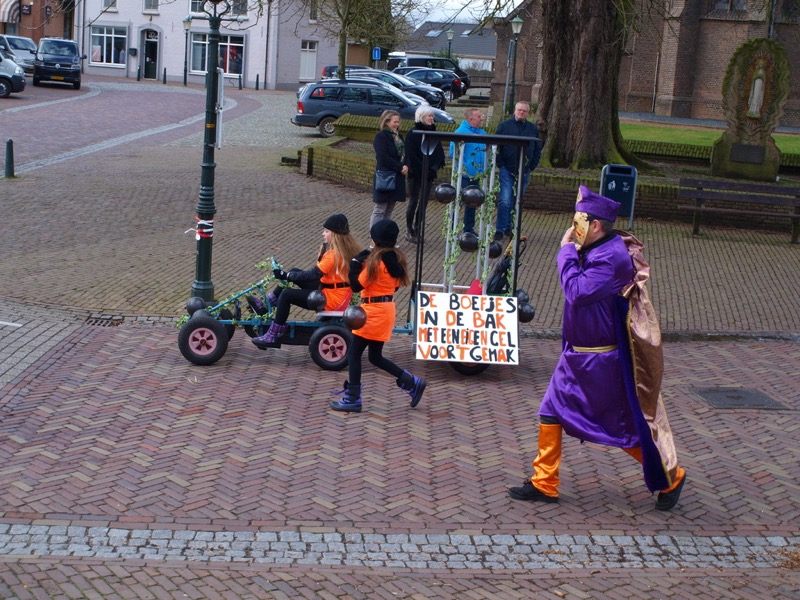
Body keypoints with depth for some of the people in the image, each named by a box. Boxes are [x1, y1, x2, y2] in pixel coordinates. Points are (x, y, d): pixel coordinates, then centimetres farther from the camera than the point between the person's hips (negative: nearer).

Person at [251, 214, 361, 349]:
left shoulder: (334, 253, -22)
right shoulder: (346, 248, 7)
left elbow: (313, 274, -23)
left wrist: (287, 275, -16)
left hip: (332, 297, -10)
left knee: (286, 294, -12)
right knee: (295, 273, 14)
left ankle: (273, 337, -7)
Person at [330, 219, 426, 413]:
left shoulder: (375, 260, -17)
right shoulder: (397, 258, 6)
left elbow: (357, 285, -14)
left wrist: (355, 264, -3)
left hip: (374, 311, -9)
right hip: (387, 309, 9)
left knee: (354, 353, 1)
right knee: (376, 357, 17)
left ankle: (352, 399, 3)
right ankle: (412, 383, 13)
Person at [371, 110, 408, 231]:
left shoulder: (398, 136, 14)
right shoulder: (381, 136, -9)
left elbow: (403, 153, 16)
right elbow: (383, 157, -18)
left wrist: (405, 166, -5)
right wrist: (400, 167, -16)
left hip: (397, 178, 8)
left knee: (389, 210, 9)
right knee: (380, 209, -6)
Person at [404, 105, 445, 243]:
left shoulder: (433, 133, 8)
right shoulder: (412, 134, -10)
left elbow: (439, 152, 8)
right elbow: (411, 156, -15)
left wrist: (434, 167, -8)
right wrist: (422, 172, -17)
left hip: (429, 175, 5)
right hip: (415, 175, -5)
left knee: (423, 203, 8)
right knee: (413, 202, 0)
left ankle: (416, 230, 17)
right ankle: (409, 231, 9)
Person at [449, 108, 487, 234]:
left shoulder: (482, 133, 11)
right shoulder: (460, 132, -13)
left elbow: (487, 151, 20)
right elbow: (453, 152, -18)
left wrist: (484, 169, 8)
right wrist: (462, 167, -21)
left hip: (476, 176, 7)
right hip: (464, 175, -7)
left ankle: (469, 229, 26)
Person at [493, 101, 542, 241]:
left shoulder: (533, 129, 9)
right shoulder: (504, 126, 0)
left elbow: (538, 150, 14)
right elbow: (495, 146, 2)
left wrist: (532, 166, 4)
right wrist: (500, 164, -6)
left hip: (524, 172, 3)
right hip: (507, 170, -3)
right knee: (504, 201, -11)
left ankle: (509, 229, 18)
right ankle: (500, 229, -5)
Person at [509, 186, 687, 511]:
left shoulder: (613, 257, -23)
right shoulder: (591, 251, 4)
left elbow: (576, 292, -29)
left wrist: (567, 250, -21)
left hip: (603, 361, -9)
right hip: (577, 355, 9)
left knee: (627, 426, 4)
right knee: (551, 412, 9)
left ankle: (670, 478, 24)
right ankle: (544, 484, 18)